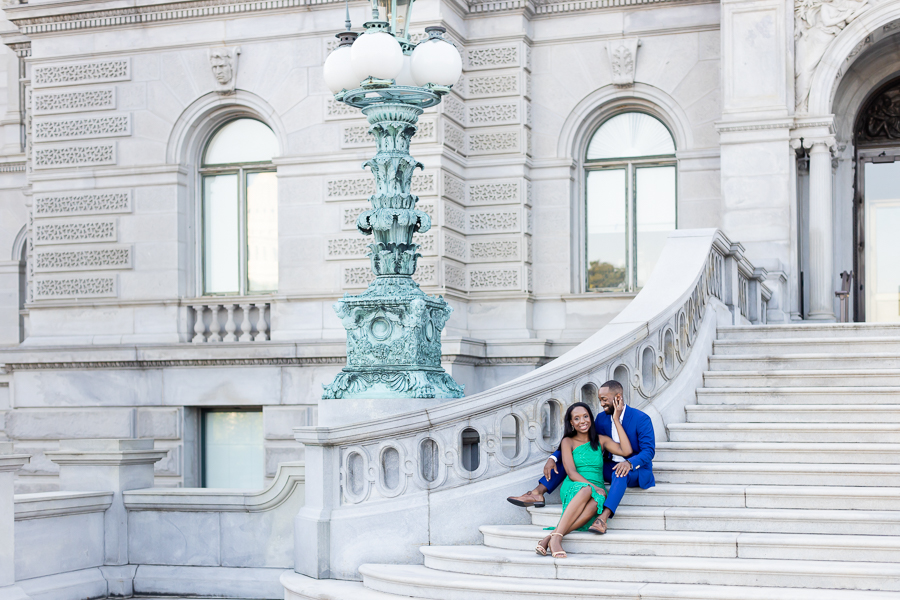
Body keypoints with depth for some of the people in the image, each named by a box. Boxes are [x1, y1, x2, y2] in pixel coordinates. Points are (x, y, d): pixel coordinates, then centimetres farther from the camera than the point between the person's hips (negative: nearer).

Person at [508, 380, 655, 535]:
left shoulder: (641, 419, -13)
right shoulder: (602, 418, 5)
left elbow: (649, 450, -20)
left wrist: (629, 463, -41)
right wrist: (553, 458, -10)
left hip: (636, 470, -6)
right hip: (610, 467, 6)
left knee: (620, 472, -43)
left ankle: (603, 518, -56)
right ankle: (537, 494, -13)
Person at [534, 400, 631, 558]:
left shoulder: (601, 441, 16)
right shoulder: (568, 442, 10)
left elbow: (626, 451, -2)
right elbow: (571, 473, -2)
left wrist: (616, 420, 1)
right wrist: (592, 486, -19)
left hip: (597, 491, 2)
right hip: (571, 490, -2)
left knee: (595, 502, -38)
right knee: (586, 490, -40)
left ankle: (552, 535, -45)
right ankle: (556, 538, -49)